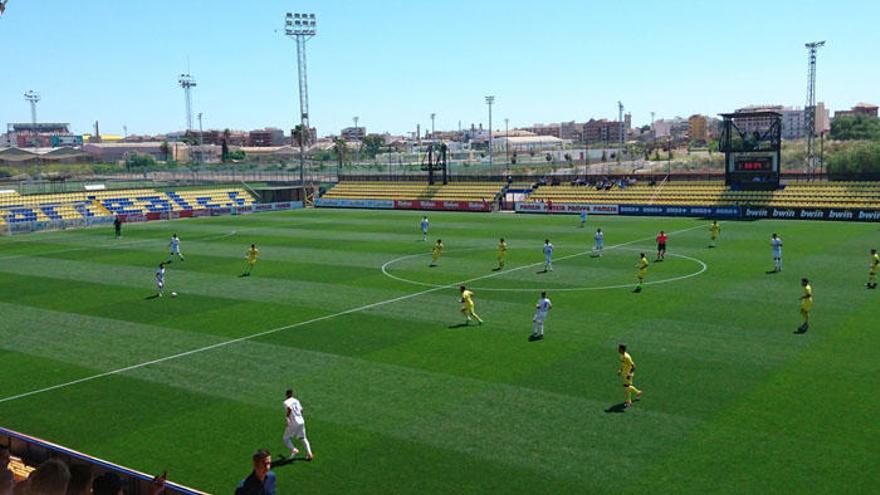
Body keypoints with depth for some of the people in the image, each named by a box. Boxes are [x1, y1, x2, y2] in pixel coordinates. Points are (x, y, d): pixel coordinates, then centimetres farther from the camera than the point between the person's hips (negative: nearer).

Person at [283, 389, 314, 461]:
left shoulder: (287, 402, -6)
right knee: (303, 438, 18)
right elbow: (301, 410, 16)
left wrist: (287, 416, -10)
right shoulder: (296, 401, 14)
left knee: (286, 438, 11)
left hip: (293, 423, -6)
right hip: (301, 421, 6)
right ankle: (309, 453, 5)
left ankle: (294, 449, -11)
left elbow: (289, 409, -25)